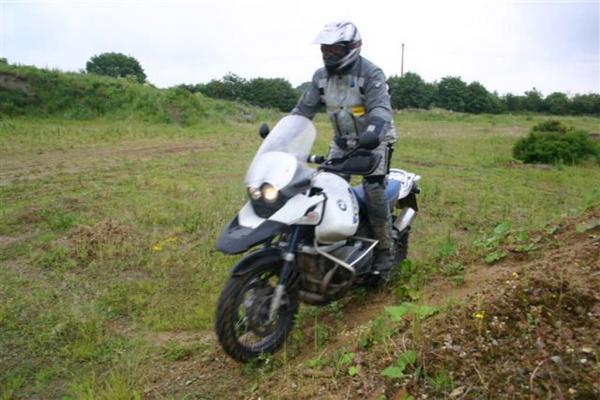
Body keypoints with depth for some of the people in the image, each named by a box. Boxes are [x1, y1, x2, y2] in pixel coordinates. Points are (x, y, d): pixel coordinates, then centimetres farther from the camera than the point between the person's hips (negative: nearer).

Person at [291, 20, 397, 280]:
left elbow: (381, 108, -30)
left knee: (373, 192, -18)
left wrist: (371, 134, -50)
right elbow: (304, 109, 3)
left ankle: (384, 253, -4)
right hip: (342, 142, 6)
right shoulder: (321, 76, 2)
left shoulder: (370, 73, -16)